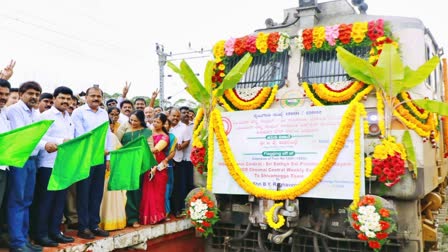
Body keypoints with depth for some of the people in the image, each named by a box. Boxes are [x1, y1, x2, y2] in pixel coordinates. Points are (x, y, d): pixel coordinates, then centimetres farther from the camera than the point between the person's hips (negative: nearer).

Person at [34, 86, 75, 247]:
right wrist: (61, 141, -21)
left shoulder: (69, 118, 17)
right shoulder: (46, 116, -5)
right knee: (45, 199, 0)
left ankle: (55, 231, 20)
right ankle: (41, 234, 8)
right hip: (48, 164, -7)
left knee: (60, 199, 11)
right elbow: (40, 137, -16)